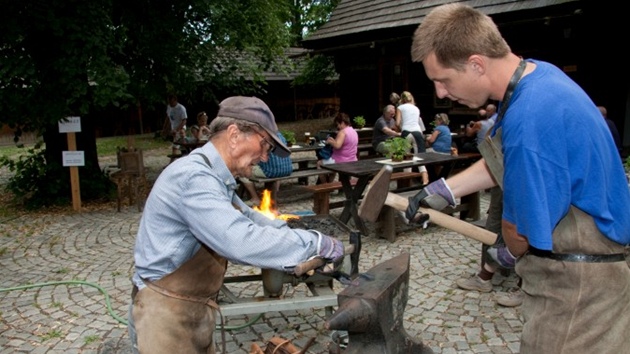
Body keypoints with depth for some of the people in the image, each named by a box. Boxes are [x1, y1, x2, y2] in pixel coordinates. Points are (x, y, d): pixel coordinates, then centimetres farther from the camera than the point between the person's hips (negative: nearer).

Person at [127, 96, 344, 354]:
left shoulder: (214, 178, 9)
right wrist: (315, 243, -25)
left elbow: (246, 218, 21)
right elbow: (243, 242, -35)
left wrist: (295, 235, 9)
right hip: (167, 314, -9)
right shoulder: (193, 177, -25)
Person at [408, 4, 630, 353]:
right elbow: (505, 161, 14)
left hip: (575, 283, -9)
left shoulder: (530, 120, -32)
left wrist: (509, 253, 1)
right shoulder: (536, 72, -1)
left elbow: (523, 230, -21)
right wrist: (443, 190, 9)